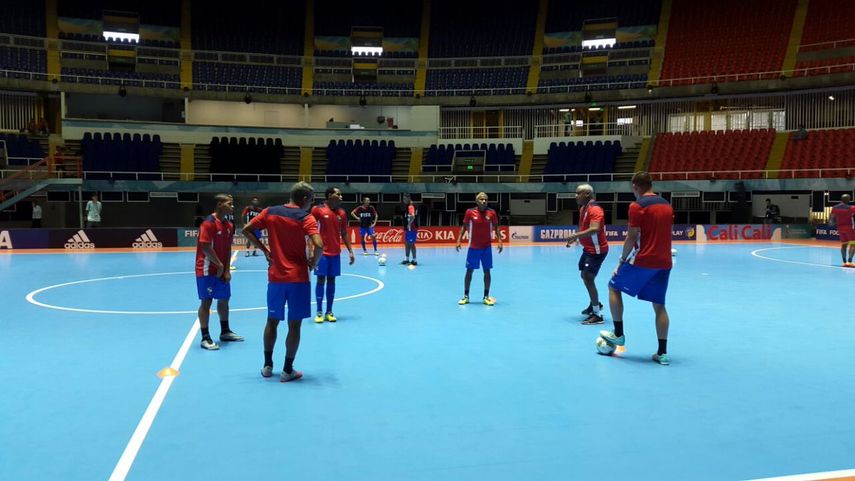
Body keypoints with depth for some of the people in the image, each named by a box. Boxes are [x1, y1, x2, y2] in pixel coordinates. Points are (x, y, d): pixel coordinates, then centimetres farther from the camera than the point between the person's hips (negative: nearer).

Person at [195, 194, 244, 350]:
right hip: (207, 270, -8)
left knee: (224, 299, 15)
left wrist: (227, 269, 2)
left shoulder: (229, 225, 8)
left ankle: (225, 332, 28)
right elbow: (205, 248, -21)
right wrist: (219, 265, -15)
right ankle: (205, 338, 2)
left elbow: (228, 248, 10)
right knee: (206, 301, -4)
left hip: (222, 270, 8)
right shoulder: (209, 223, -17)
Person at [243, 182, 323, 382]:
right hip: (298, 278, -4)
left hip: (275, 277, 4)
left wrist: (265, 250, 9)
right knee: (294, 325, 6)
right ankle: (287, 370, 12)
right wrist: (313, 261, -4)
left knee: (272, 321, 18)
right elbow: (318, 245, -23)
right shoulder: (305, 218, -9)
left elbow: (246, 230, 5)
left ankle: (267, 366, 27)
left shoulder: (270, 212, 4)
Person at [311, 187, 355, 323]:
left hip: (335, 253, 4)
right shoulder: (317, 210, -7)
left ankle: (329, 312, 12)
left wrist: (350, 251, 6)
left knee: (331, 281, 7)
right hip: (321, 252, -4)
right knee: (321, 280, -1)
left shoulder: (342, 213, 6)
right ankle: (319, 312, 6)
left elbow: (344, 233, 12)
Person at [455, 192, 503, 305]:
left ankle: (486, 296, 13)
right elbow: (464, 227, 3)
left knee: (487, 271, 4)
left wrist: (499, 240, -6)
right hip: (473, 247, -1)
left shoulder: (492, 212, -3)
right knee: (469, 271, 4)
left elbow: (496, 227, 5)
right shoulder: (470, 212, -5)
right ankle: (466, 296, 15)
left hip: (487, 247, 1)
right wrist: (459, 240, -4)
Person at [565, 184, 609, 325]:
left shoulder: (595, 209, -22)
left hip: (597, 250, -10)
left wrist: (576, 235, -34)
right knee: (585, 276, 21)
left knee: (588, 278, -14)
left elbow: (594, 229, -35)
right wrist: (575, 238, 7)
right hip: (588, 248, 10)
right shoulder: (583, 208, 9)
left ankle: (597, 314, -8)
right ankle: (595, 304, 40)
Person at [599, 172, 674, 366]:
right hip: (664, 262, 6)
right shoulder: (667, 205, 13)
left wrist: (622, 260, -4)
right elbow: (665, 234, 16)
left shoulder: (637, 206, -9)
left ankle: (618, 334, 15)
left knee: (614, 287, 14)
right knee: (659, 305, 10)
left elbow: (632, 237, -12)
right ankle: (662, 352, 6)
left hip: (643, 260, -6)